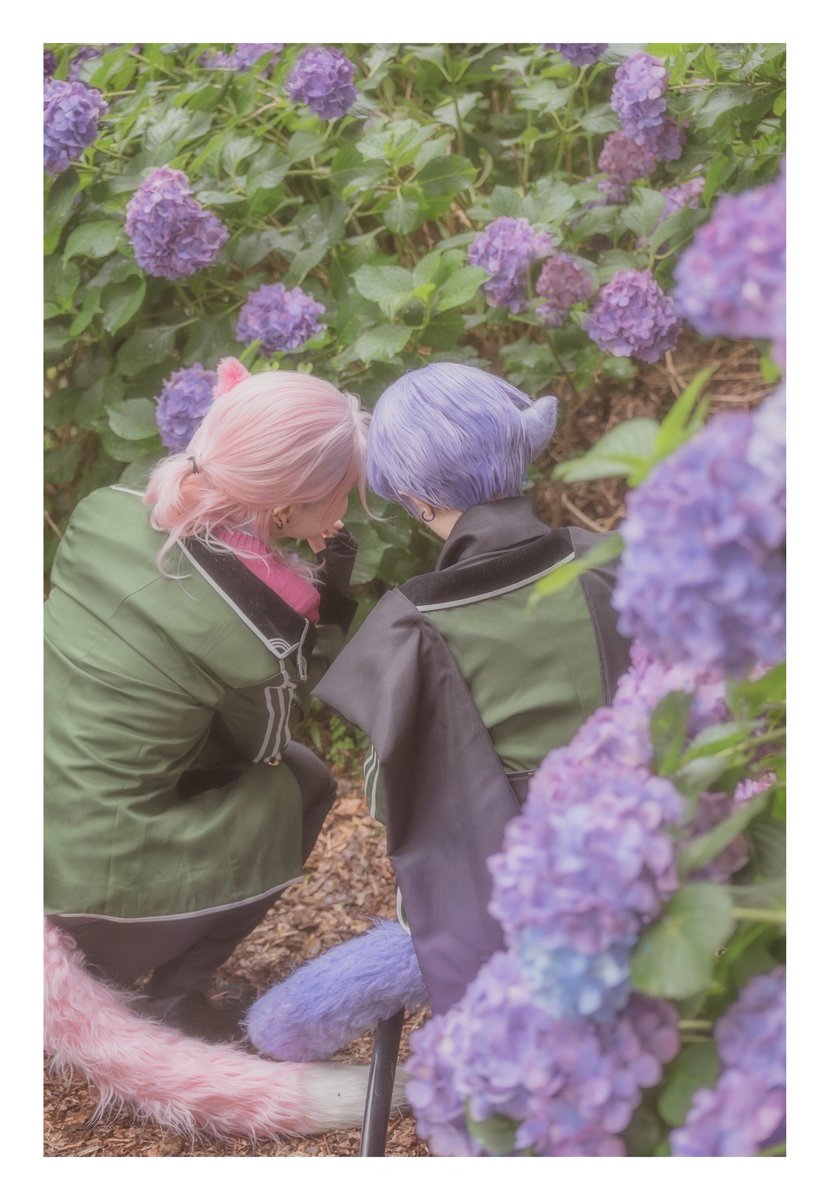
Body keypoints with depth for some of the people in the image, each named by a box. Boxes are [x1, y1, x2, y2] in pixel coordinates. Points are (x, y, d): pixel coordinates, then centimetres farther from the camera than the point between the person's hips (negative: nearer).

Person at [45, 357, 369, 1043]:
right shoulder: (259, 634, -23)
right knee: (299, 789, 12)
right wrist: (331, 617, -1)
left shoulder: (107, 507, -8)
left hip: (51, 820, 7)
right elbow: (265, 743, -2)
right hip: (87, 879, -6)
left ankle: (91, 963, 24)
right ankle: (174, 999, 15)